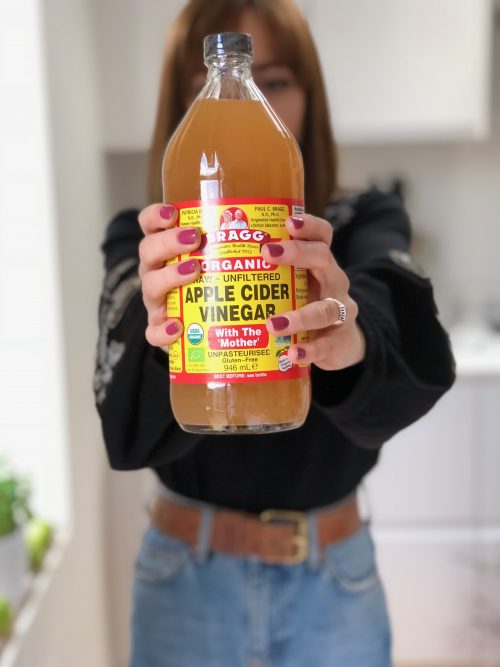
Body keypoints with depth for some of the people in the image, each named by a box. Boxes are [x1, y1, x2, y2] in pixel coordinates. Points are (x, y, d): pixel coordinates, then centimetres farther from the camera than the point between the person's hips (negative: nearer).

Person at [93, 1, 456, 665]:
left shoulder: (366, 224, -8)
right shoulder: (142, 243, -10)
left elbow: (415, 359, -29)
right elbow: (130, 432, -27)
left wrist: (350, 337, -51)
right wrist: (169, 336, -47)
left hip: (336, 577, 1)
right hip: (188, 578, 0)